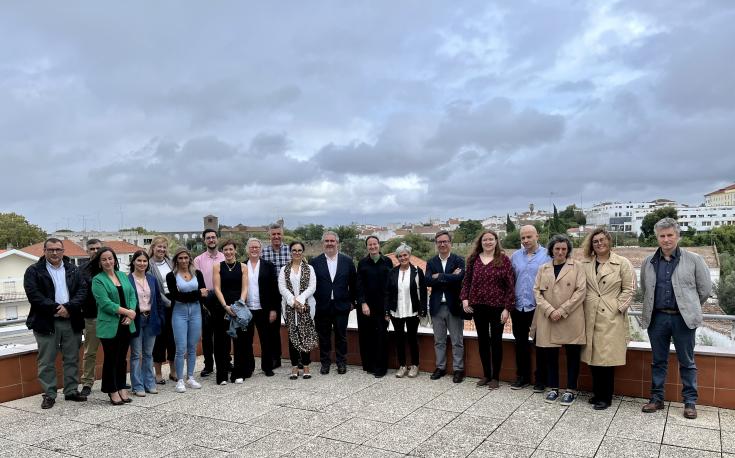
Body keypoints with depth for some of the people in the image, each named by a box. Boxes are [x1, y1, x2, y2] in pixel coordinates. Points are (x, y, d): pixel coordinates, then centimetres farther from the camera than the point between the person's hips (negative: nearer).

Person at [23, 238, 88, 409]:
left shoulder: (73, 270, 10)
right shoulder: (33, 271, 0)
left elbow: (82, 290, 1)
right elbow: (34, 295, -10)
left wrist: (68, 307, -14)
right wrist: (55, 308, -17)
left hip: (72, 321, 3)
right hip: (46, 322, -3)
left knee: (72, 359, 9)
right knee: (47, 361, 3)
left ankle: (72, 390, 20)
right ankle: (49, 394, 13)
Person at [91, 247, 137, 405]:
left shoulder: (123, 276, 10)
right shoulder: (97, 280, -6)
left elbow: (132, 295, 6)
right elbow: (105, 303, -15)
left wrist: (131, 315, -9)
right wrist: (127, 311, -16)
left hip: (126, 325, 5)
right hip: (110, 326, -5)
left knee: (122, 358, 13)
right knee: (111, 359, 4)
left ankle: (122, 388, 23)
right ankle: (112, 391, 15)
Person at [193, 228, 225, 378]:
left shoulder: (225, 258, 4)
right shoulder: (198, 260, 4)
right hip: (205, 301, 0)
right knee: (206, 334, 7)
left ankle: (226, 362, 20)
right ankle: (208, 365, 17)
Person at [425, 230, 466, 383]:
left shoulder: (459, 260, -3)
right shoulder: (431, 262, 6)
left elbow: (459, 278, -20)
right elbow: (428, 281, -9)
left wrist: (439, 276, -15)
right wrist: (450, 277, -16)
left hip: (454, 306, -3)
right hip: (437, 307, 3)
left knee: (457, 341, 5)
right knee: (439, 341, 13)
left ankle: (458, 369, 16)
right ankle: (440, 367, 26)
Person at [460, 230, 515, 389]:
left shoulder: (503, 259, -5)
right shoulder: (473, 259, 4)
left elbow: (510, 285, -6)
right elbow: (467, 280, 9)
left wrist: (507, 308, -10)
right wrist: (464, 298, -6)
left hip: (497, 307, -3)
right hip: (478, 306, 3)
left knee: (496, 341, 6)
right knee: (482, 340, 12)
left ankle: (495, 377, 19)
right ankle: (486, 374, 26)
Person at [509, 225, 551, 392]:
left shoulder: (547, 255, -5)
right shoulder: (515, 256, 7)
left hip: (538, 308, -4)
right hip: (518, 307, 4)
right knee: (520, 342, 13)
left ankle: (541, 379, 19)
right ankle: (522, 376, 26)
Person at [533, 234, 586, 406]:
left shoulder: (577, 266, 2)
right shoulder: (543, 268, 11)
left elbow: (581, 291, -6)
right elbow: (537, 291, 5)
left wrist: (562, 311, -12)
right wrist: (549, 310, -10)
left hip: (571, 320, -2)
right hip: (548, 319, 3)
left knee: (572, 354, 4)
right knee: (550, 354, 7)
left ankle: (571, 390, 17)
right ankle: (553, 388, 22)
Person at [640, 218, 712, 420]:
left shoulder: (693, 260, -2)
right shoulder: (648, 262, 6)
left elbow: (705, 289, 4)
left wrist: (690, 309, 10)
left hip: (683, 318, -2)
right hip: (657, 318, 3)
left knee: (687, 362, 8)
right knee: (658, 361, 12)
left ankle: (690, 402, 20)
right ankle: (656, 399, 22)